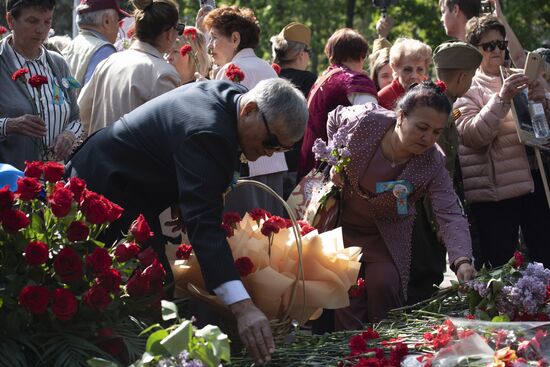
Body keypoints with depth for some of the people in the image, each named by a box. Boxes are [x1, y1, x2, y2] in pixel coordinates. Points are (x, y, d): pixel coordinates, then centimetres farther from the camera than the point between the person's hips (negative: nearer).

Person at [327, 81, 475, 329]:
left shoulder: (433, 166, -23)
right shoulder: (365, 121, -25)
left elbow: (450, 215, -31)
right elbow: (334, 117, 0)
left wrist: (462, 260, -48)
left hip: (387, 233, 0)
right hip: (341, 224, 0)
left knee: (384, 285, -13)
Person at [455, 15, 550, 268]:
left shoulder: (519, 80, 16)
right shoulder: (466, 89, 3)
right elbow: (472, 136, -11)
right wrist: (502, 99, -21)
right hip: (495, 190, -4)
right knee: (501, 268, -3)